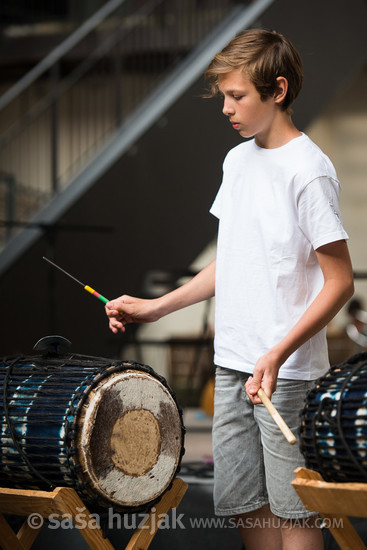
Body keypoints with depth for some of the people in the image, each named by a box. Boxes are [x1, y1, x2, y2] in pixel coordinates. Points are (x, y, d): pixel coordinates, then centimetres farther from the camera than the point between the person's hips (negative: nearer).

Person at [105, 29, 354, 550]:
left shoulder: (308, 170, -13)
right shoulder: (238, 160, 12)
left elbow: (339, 281, -14)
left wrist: (278, 354, -24)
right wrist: (155, 307, 14)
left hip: (287, 371, -8)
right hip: (232, 363, 8)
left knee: (291, 508, -3)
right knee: (239, 499, 11)